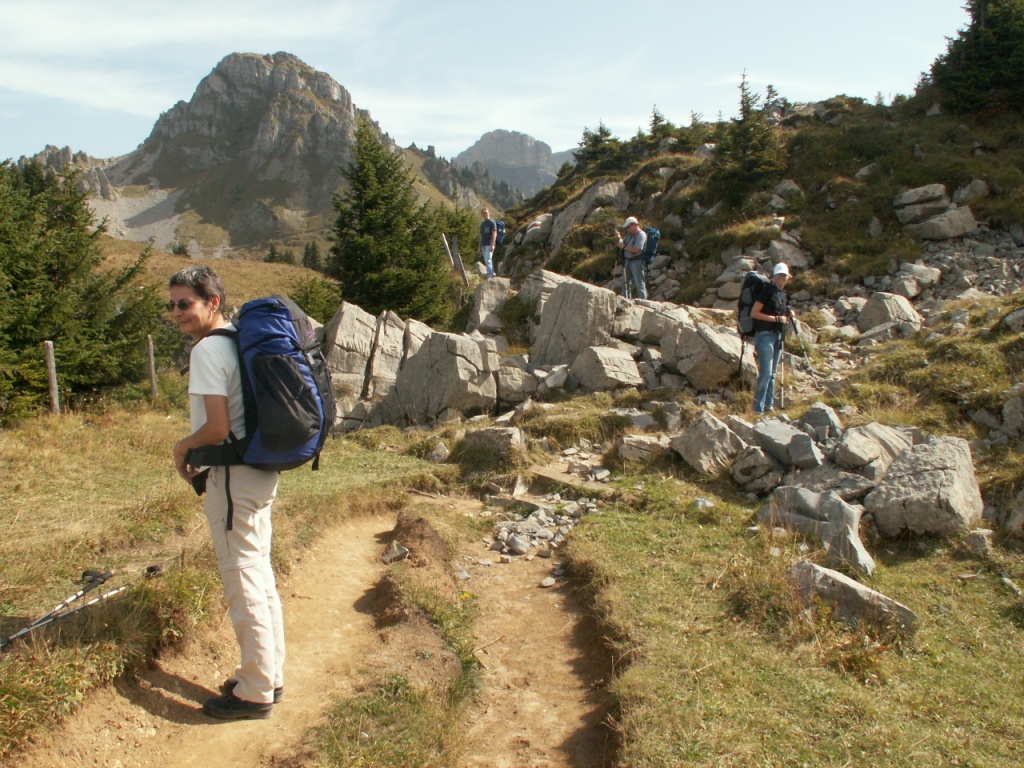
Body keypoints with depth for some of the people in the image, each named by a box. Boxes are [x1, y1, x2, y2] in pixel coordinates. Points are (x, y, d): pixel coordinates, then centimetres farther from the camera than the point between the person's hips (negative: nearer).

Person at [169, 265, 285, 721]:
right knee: (260, 575, 17)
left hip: (234, 479, -10)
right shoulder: (239, 340, 13)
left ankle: (255, 693, 12)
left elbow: (216, 428, -23)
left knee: (244, 584, 0)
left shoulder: (207, 351, -16)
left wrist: (182, 449, -3)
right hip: (261, 472, 10)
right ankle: (270, 676, 29)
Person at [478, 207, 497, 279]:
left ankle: (489, 276, -17)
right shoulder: (482, 224, 20)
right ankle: (492, 275, 10)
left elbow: (494, 234, -10)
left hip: (489, 245, -8)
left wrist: (492, 245, -20)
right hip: (483, 245, 8)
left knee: (488, 260, -16)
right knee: (487, 261, 7)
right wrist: (479, 247, 17)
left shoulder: (492, 222, -3)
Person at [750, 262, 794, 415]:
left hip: (778, 335, 8)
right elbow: (754, 313, -15)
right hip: (764, 335, -8)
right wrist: (776, 318, -16)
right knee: (765, 372, -12)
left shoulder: (783, 293, 14)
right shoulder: (767, 290, -10)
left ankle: (769, 405, 16)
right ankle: (758, 407, -6)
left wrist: (788, 315, 5)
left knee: (772, 373, 11)